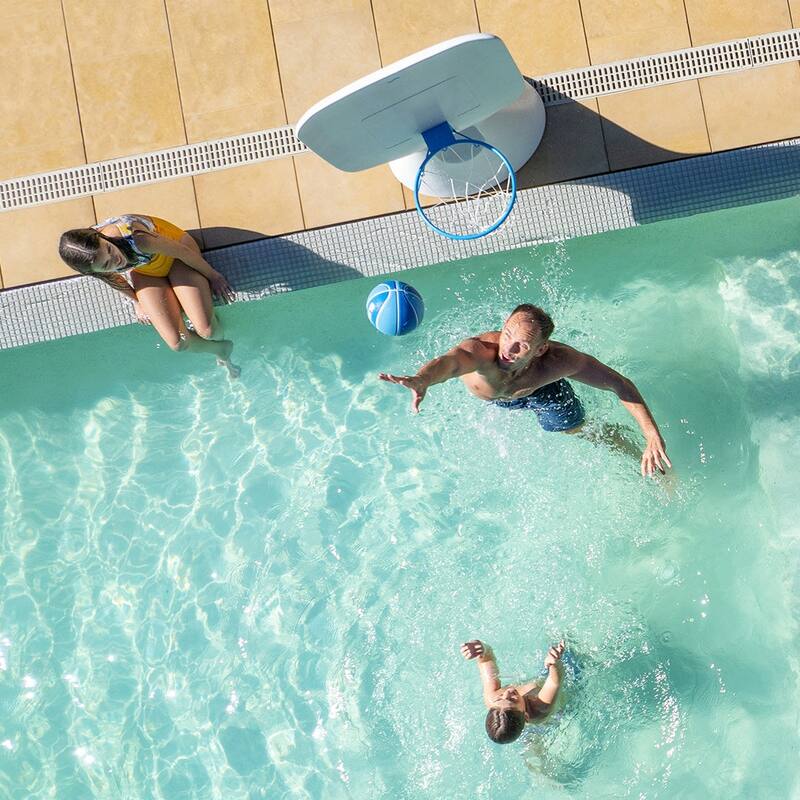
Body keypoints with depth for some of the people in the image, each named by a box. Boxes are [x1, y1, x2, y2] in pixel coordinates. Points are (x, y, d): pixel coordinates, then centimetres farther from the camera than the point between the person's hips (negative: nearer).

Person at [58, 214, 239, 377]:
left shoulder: (136, 239, -43)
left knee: (207, 331, -18)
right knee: (177, 342, -13)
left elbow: (184, 252, -24)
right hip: (146, 273, 3)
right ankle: (221, 350, 20)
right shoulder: (92, 265, -29)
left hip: (175, 258, -3)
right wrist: (136, 302, 5)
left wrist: (213, 275, -9)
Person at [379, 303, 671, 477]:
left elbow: (620, 384, -35)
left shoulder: (558, 359, -43)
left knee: (577, 428, 7)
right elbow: (450, 361, -74)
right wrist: (421, 380, -97)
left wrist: (653, 437, -43)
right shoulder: (480, 350, -51)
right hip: (491, 392, 1)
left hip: (540, 385, 0)